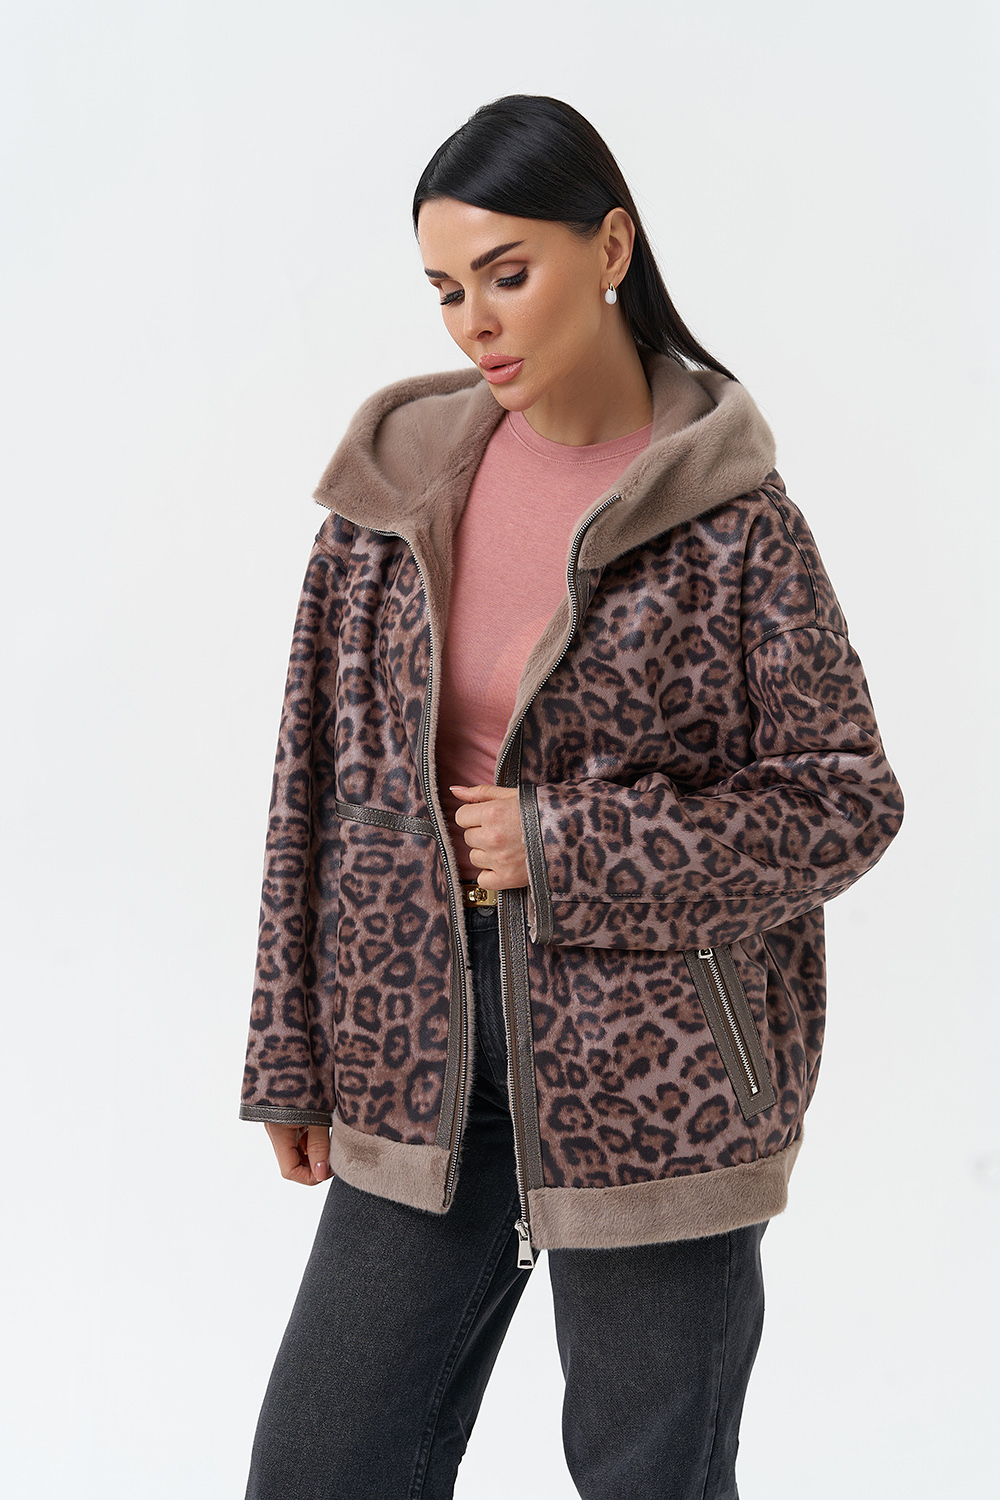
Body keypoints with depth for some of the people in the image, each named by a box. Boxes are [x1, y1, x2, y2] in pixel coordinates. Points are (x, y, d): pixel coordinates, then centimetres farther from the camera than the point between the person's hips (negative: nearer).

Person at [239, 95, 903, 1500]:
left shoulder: (729, 513, -9)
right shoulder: (396, 484, 2)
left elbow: (848, 801, -8)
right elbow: (324, 778, 6)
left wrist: (565, 847, -16)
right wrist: (296, 1058, 6)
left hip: (653, 1070, -4)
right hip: (425, 1055, 4)